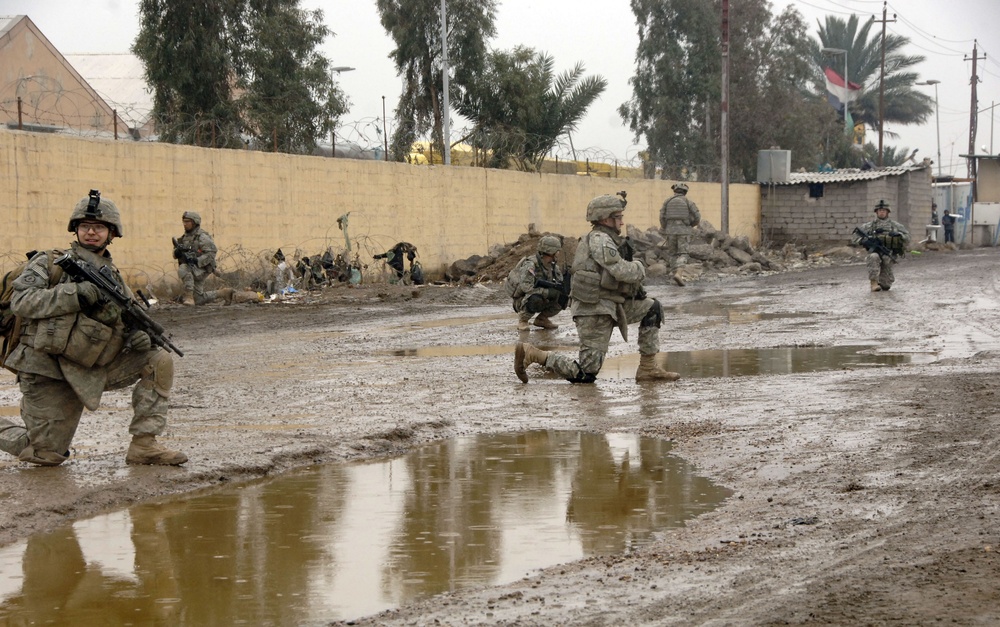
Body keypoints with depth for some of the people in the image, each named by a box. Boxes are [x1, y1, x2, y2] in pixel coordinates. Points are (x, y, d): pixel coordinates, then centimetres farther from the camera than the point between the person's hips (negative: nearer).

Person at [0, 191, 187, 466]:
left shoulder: (113, 277, 12)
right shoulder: (51, 263, -4)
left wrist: (139, 334, -10)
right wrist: (77, 293, -26)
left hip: (92, 368, 5)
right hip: (47, 370, -5)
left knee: (158, 360, -10)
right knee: (48, 456, -6)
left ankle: (143, 445, -9)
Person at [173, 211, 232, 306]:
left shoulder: (202, 237, -13)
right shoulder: (185, 237, 10)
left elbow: (211, 254, -20)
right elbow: (176, 255, 10)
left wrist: (196, 260, -30)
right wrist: (178, 251, -13)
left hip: (200, 270, -8)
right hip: (191, 272, 8)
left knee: (183, 269, -35)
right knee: (199, 300, 9)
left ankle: (189, 296, -30)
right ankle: (224, 293, 25)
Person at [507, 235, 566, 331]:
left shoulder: (552, 265, 0)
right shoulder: (530, 265, -24)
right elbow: (526, 286, -35)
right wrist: (548, 292, -37)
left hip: (542, 299, 7)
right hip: (523, 301, -7)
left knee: (564, 298, -9)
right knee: (535, 300, -40)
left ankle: (541, 319, 8)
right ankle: (522, 320, -10)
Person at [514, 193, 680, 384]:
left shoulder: (604, 240, 16)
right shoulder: (599, 240, -16)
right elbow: (621, 271, -24)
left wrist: (635, 286, 6)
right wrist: (638, 269, -3)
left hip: (607, 306, 10)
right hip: (595, 311, -10)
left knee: (653, 308, 12)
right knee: (586, 375, -9)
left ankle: (648, 368, 11)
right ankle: (531, 353, -4)